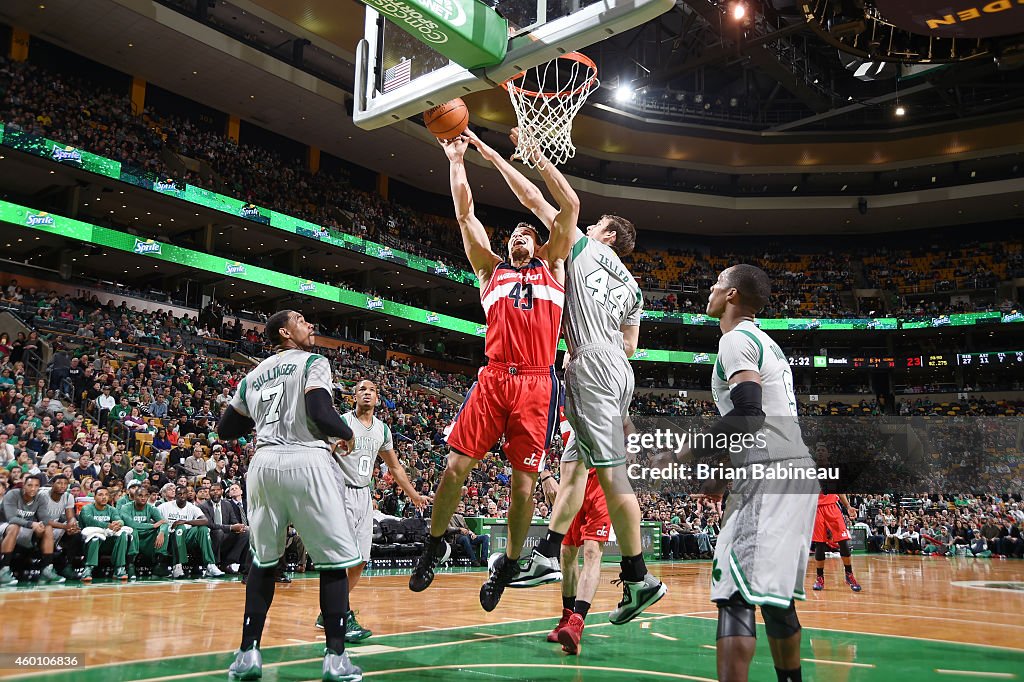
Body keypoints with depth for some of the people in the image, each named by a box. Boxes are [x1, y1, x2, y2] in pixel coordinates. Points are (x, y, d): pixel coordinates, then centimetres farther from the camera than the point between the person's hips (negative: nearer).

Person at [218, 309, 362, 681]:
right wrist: (347, 434, 5)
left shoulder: (254, 375, 21)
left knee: (263, 559, 17)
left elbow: (225, 429, 22)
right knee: (334, 559, 3)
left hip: (263, 463, 6)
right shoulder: (313, 362, 2)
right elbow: (320, 412, -13)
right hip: (306, 460, -6)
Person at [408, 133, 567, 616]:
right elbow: (465, 213, 15)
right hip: (493, 376, 1)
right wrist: (456, 160, 16)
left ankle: (509, 562, 20)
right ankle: (435, 544, 17)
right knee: (456, 465, -5)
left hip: (538, 382, -1)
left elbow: (570, 206, 13)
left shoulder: (552, 269, 19)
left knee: (524, 480, 1)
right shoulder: (491, 269, 20)